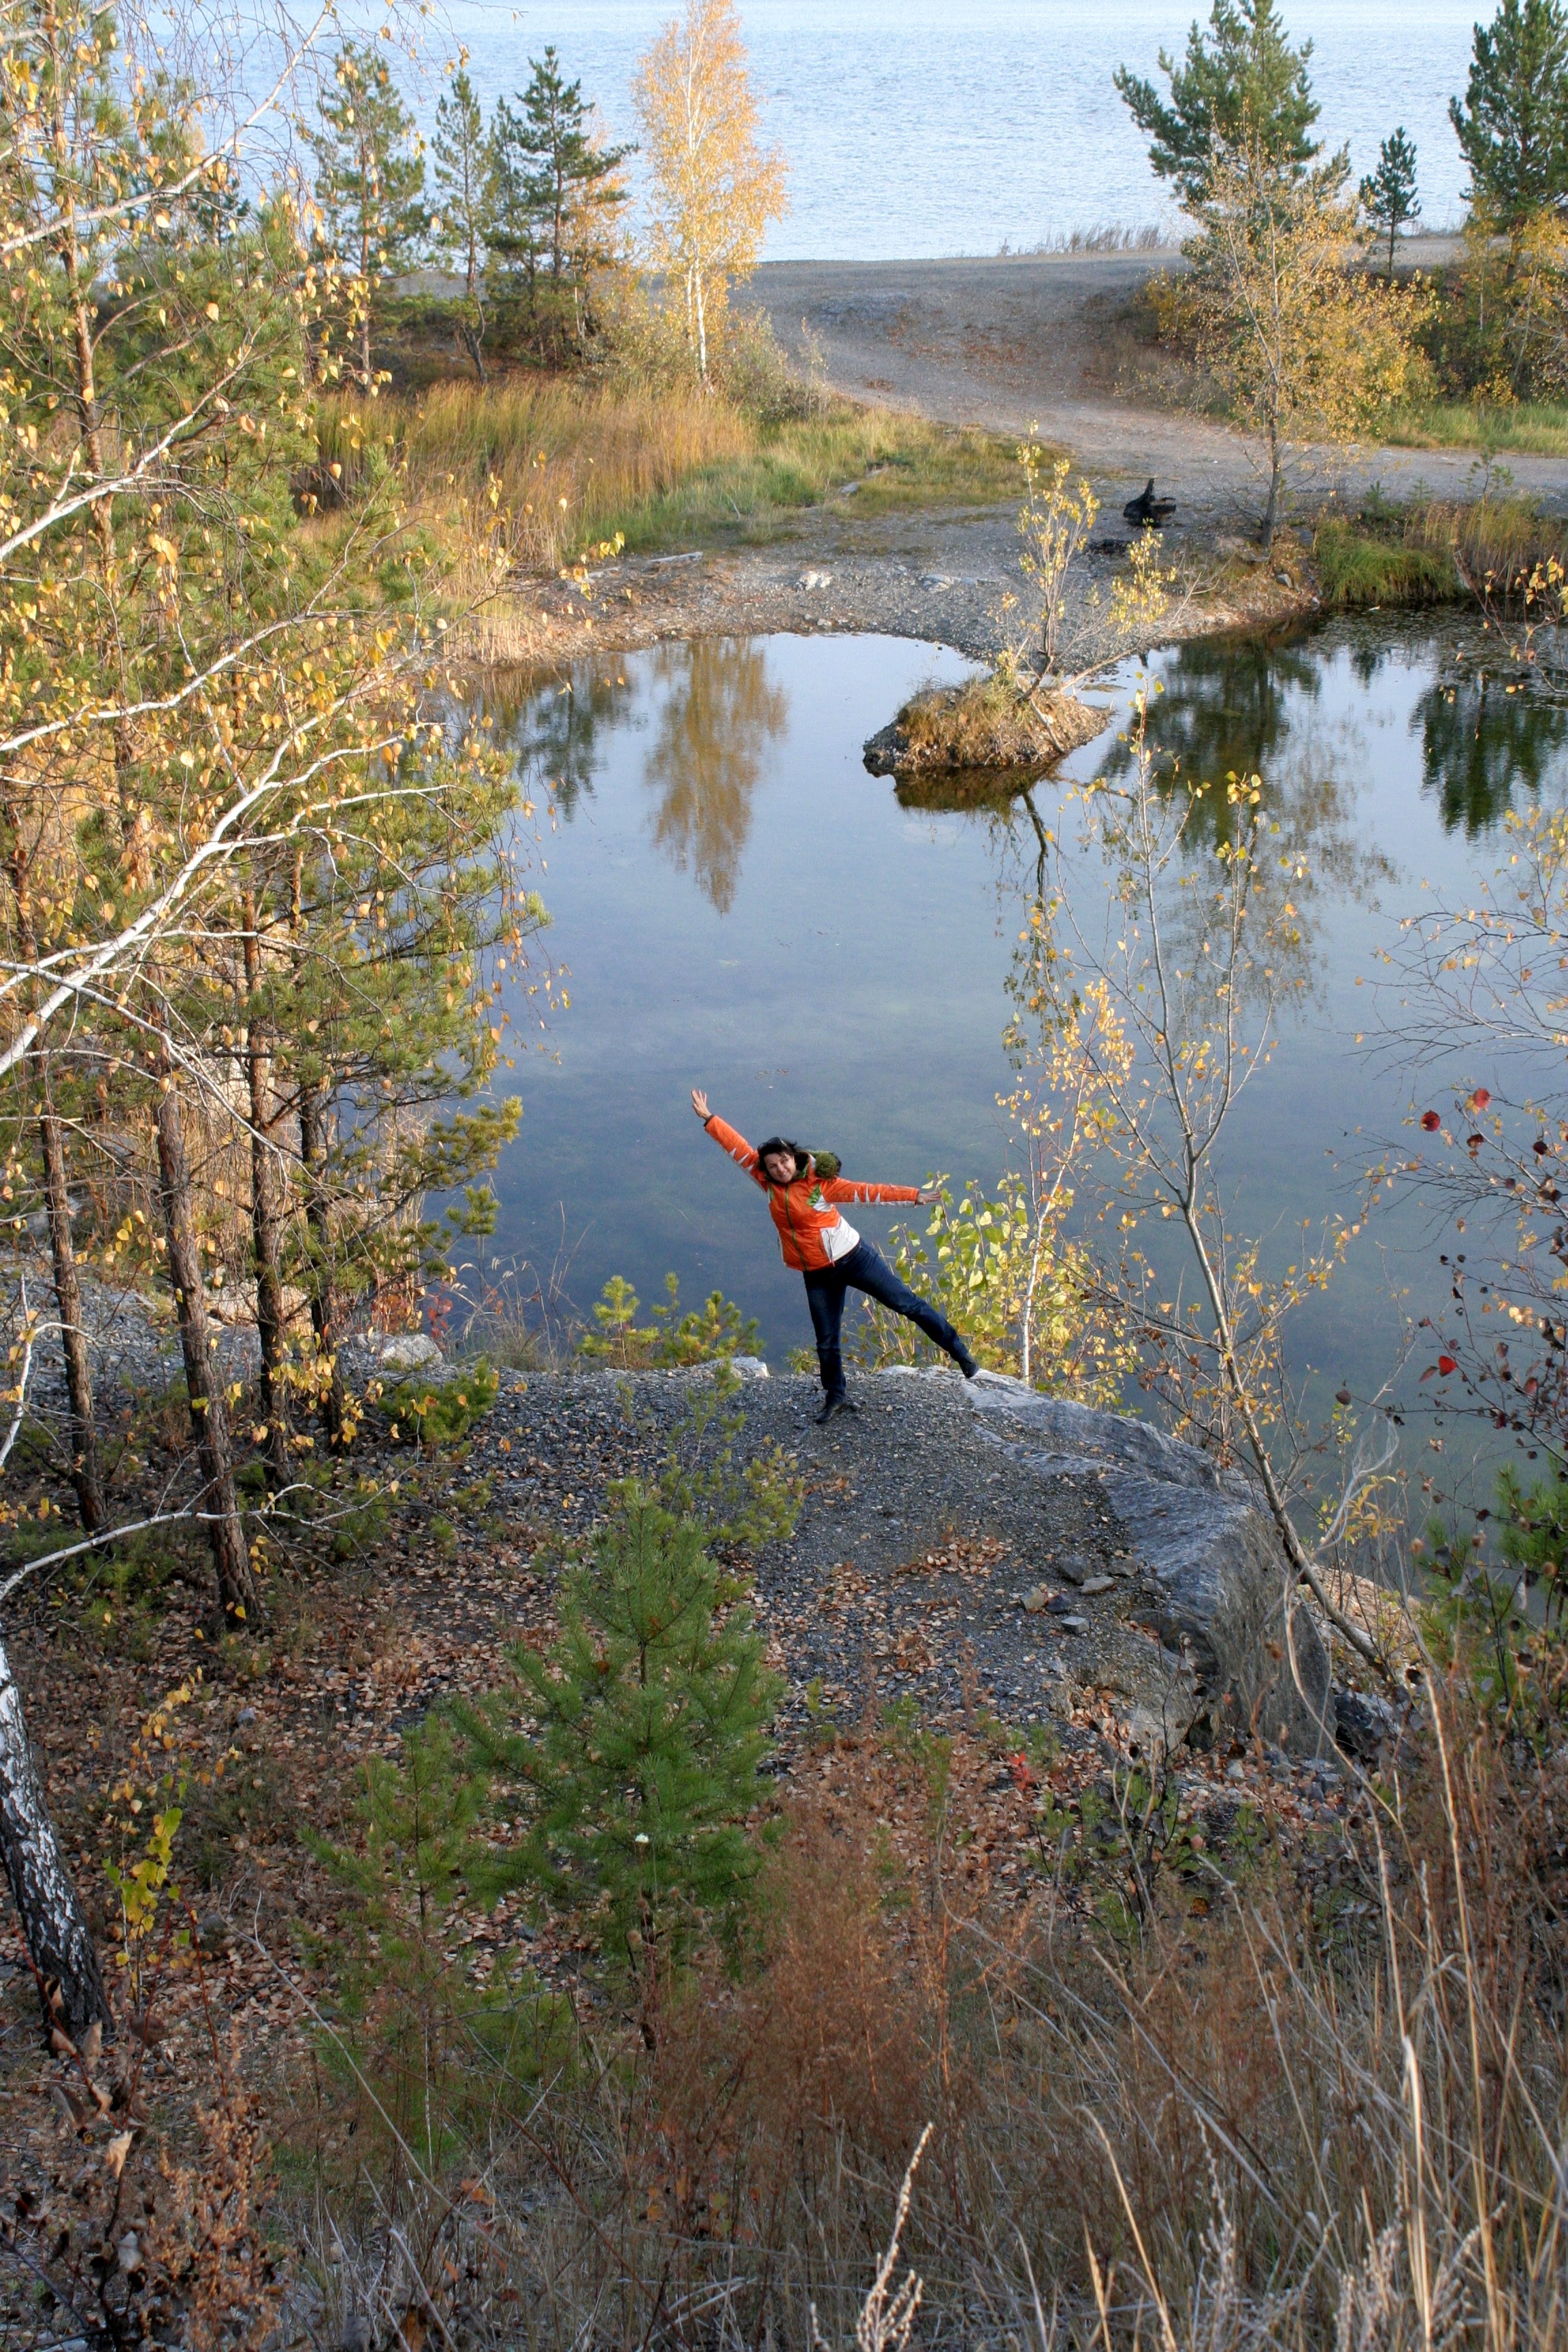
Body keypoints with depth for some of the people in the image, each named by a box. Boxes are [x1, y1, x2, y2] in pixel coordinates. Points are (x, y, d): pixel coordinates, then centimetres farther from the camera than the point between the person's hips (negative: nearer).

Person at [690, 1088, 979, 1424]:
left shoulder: (821, 1182, -13)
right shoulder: (769, 1185, -3)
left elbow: (866, 1192, -15)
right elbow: (737, 1148, -3)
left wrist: (913, 1195, -19)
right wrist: (708, 1118, -6)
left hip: (853, 1258, -4)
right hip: (818, 1276, 4)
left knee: (906, 1303, 0)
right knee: (827, 1340, 8)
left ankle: (958, 1351, 10)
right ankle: (836, 1397, 24)